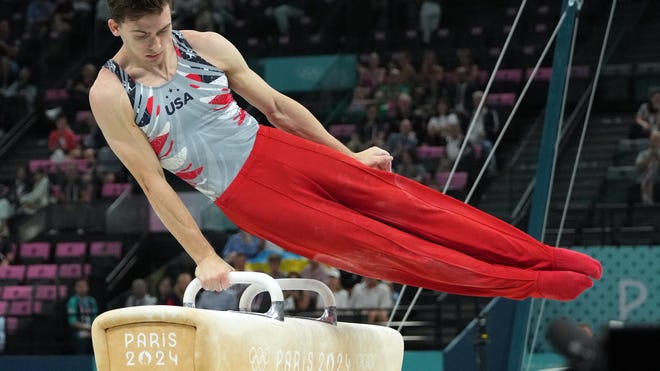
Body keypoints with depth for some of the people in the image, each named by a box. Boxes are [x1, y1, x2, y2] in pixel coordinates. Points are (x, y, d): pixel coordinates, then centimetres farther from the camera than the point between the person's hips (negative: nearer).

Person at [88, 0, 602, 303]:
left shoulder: (206, 46, 0)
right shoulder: (111, 95, -11)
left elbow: (278, 104, 9)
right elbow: (153, 183, -10)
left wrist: (348, 155, 13)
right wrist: (204, 258, -12)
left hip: (276, 150, 4)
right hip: (244, 194, -3)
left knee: (404, 202, -5)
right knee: (379, 248, -6)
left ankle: (545, 258, -2)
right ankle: (528, 284, -1)